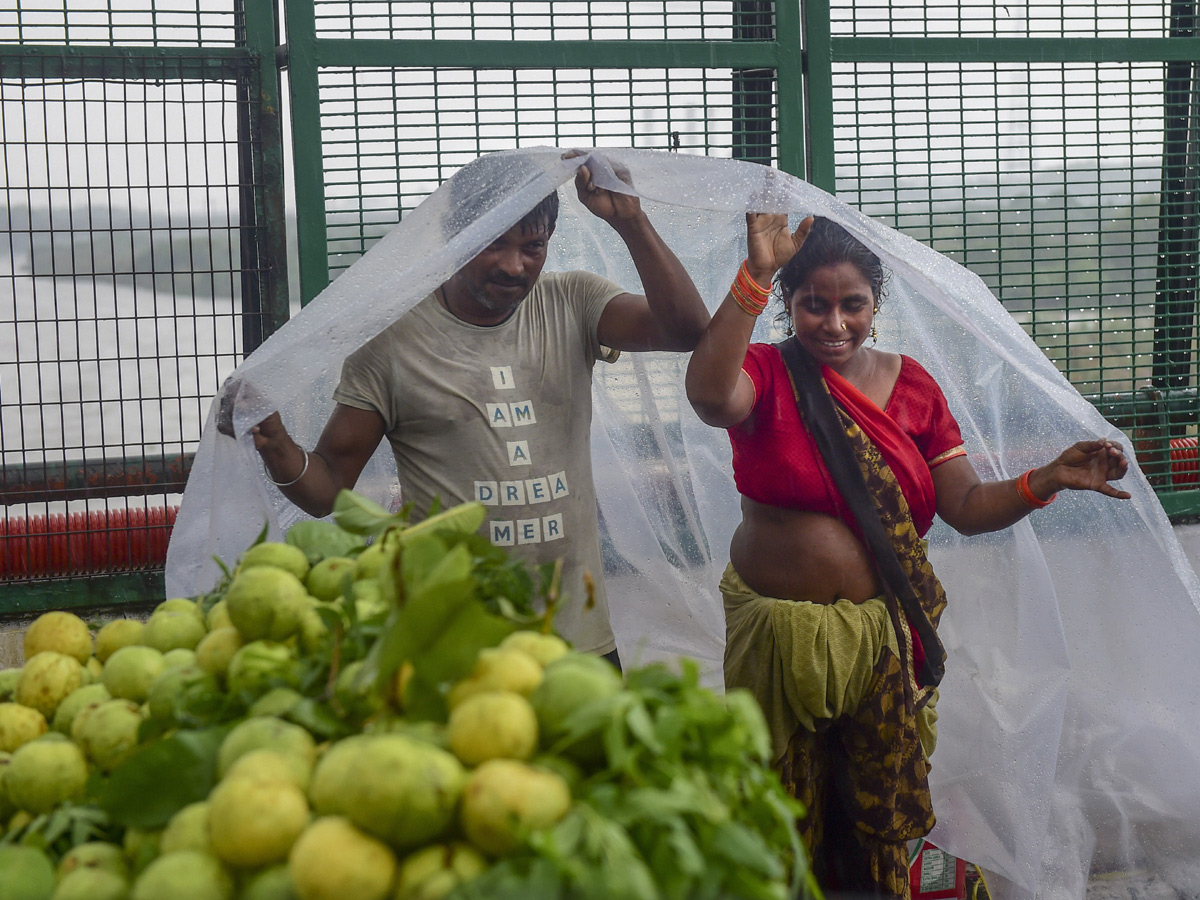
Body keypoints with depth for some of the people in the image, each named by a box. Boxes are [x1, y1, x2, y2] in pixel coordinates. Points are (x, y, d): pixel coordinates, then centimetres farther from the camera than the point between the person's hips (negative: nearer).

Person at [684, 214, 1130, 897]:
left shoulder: (910, 384, 3)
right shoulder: (764, 374, -6)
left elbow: (967, 507, 1)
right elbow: (711, 395, -32)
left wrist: (1049, 480, -16)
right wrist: (756, 274, -35)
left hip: (886, 634, 3)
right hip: (780, 630, -2)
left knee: (882, 812, 16)